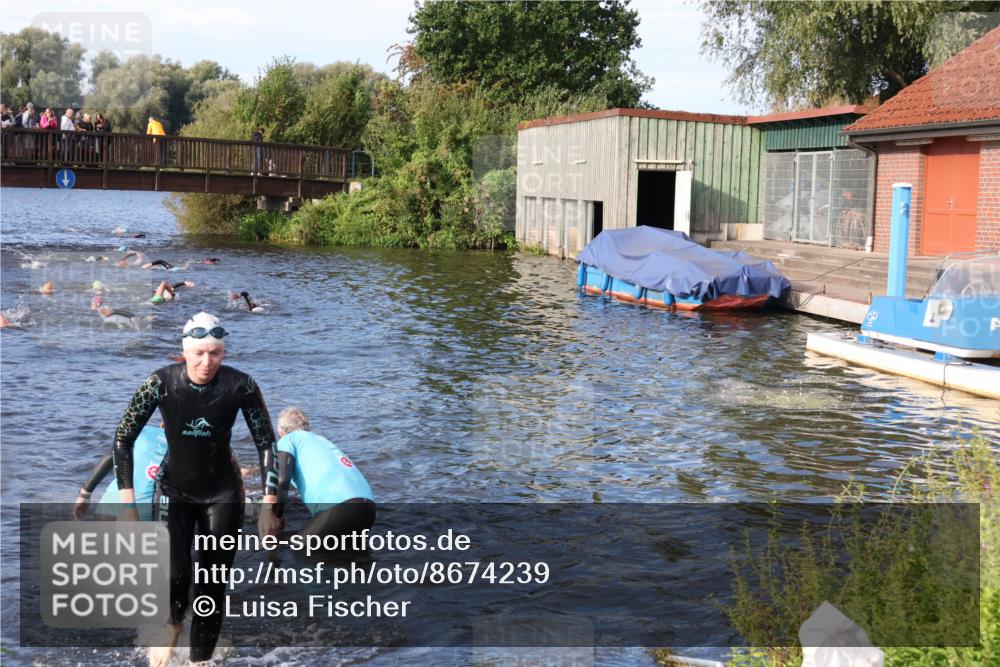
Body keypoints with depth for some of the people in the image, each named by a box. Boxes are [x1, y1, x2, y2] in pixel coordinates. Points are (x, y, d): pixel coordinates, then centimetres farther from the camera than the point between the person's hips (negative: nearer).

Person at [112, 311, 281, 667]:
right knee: (174, 574, -19)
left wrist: (271, 505, -12)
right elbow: (123, 439, -9)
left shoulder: (240, 385, -18)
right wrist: (127, 503, -12)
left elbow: (266, 443, -8)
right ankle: (171, 625, 14)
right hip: (175, 490, 0)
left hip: (223, 493, 1)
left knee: (213, 585, 3)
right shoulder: (161, 383, -18)